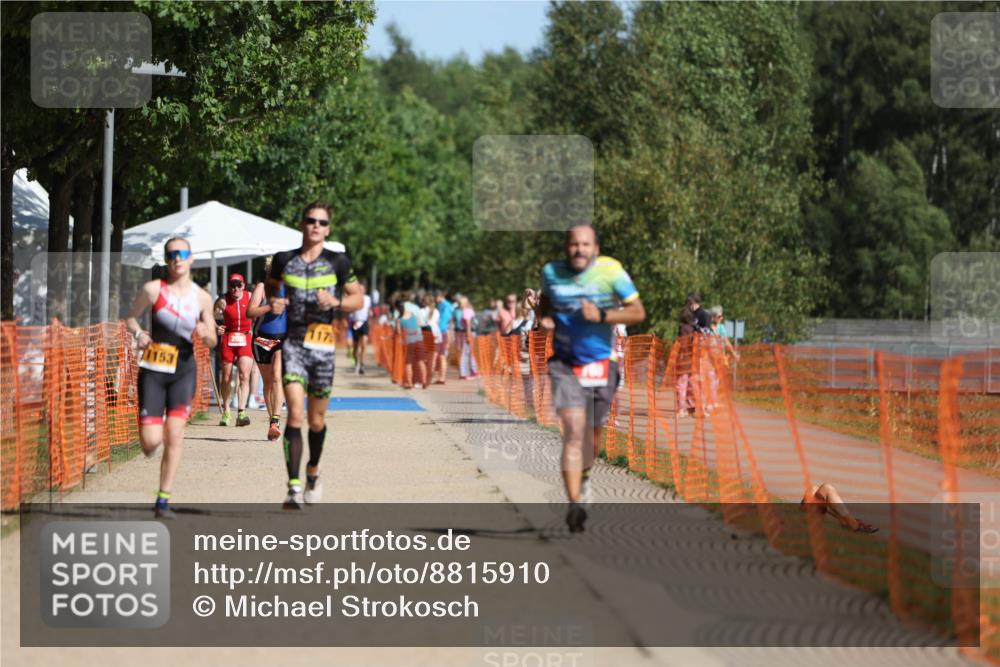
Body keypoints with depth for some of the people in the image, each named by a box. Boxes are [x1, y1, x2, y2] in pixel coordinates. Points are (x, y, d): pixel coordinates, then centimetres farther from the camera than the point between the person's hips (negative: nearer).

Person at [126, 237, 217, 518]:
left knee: (175, 433, -11)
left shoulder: (202, 297, 3)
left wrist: (205, 334, -14)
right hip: (153, 369, -1)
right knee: (151, 441, -9)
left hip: (184, 370, 1)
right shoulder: (154, 289, -4)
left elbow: (212, 341, 9)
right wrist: (138, 333, -13)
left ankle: (163, 500, -3)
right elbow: (131, 317, 8)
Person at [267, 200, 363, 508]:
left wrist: (337, 301, -12)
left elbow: (358, 298, 9)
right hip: (293, 343, 0)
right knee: (295, 415, -15)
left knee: (316, 419, 10)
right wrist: (273, 304, 0)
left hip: (323, 346, 0)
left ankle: (313, 472, 37)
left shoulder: (337, 262, 3)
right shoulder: (284, 260, 6)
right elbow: (270, 289, 23)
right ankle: (294, 488, -19)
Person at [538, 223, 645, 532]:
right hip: (565, 365, 0)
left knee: (593, 433, 15)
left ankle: (584, 476, 47)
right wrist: (544, 317, -1)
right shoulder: (551, 272, -2)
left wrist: (601, 315, -22)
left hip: (601, 364, 0)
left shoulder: (611, 271, -10)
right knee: (573, 431, -16)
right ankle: (575, 504, -20)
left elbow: (638, 312, -9)